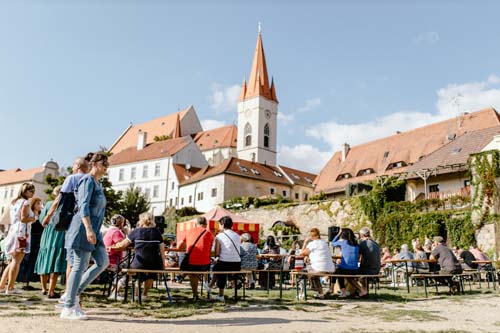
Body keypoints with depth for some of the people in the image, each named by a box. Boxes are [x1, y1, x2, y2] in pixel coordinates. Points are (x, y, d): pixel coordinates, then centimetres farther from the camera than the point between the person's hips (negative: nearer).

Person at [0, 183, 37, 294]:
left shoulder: (14, 202, 20)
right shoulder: (25, 202, -7)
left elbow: (14, 218, 20)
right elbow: (23, 219, -16)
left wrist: (31, 219, 17)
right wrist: (34, 218, 0)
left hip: (13, 231, 9)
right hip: (21, 232, -9)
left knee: (14, 261, 15)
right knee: (17, 261, -6)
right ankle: (10, 288, -6)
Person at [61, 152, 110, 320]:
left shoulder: (97, 183, 20)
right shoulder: (88, 180, -9)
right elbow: (83, 206, -20)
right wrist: (88, 229, -30)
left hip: (93, 229, 9)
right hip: (84, 227, -9)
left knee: (103, 262, 4)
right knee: (80, 266, -6)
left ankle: (75, 293, 12)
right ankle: (68, 309, 3)